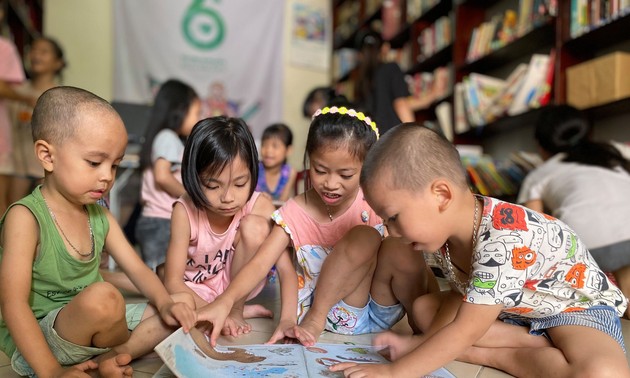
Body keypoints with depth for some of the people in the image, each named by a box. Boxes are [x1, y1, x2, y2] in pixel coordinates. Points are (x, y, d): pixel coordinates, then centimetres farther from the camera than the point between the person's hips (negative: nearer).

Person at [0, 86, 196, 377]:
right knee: (103, 296, -36)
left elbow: (137, 269, 4)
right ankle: (121, 354, -4)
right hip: (36, 340, -7)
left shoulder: (100, 217, 4)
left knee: (183, 302, 1)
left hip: (93, 328, 7)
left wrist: (165, 304, -16)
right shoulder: (25, 218, -17)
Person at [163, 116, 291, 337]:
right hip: (193, 290, 0)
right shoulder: (185, 211, -23)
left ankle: (236, 309, -9)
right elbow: (173, 282, -20)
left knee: (255, 226, -28)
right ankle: (242, 312, -10)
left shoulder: (259, 207, -23)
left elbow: (285, 269, -25)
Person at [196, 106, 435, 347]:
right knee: (364, 237, -28)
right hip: (340, 317, 0)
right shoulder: (294, 213, -6)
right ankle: (315, 317, -12)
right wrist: (225, 301, -33)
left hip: (382, 311, 1)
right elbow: (260, 264, -15)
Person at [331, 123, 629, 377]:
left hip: (580, 307, -7)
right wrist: (425, 343, -18)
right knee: (423, 307, -4)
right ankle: (540, 347, -10)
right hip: (515, 309, 8)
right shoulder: (445, 230, -12)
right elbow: (462, 296, -3)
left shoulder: (503, 241, -37)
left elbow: (464, 332, -34)